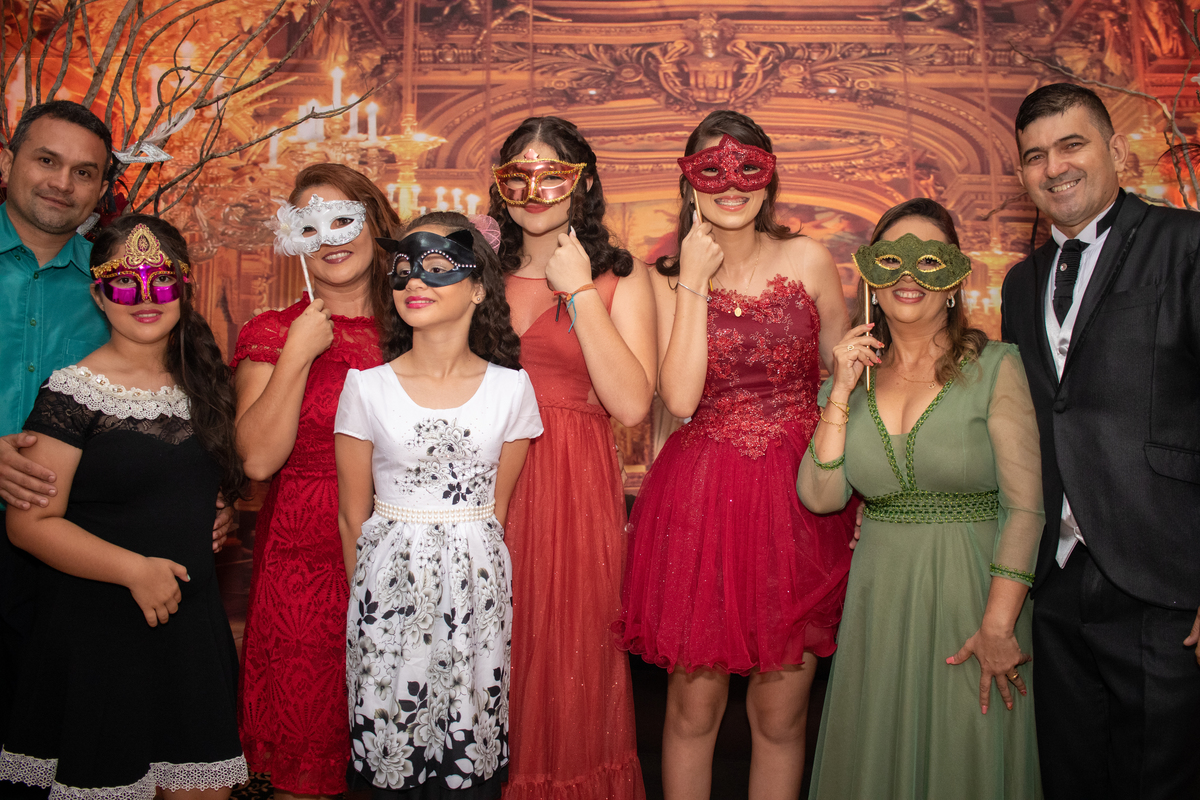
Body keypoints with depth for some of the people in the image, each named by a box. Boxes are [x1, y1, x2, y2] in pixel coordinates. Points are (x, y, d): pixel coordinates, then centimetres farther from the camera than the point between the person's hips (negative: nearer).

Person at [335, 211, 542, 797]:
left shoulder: (509, 387, -2)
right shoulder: (368, 386, -4)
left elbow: (496, 508, 4)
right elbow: (353, 518, 1)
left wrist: (469, 565, 4)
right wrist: (368, 602, 3)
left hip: (477, 584, 1)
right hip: (390, 581, 0)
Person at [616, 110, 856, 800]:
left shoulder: (808, 261, 3)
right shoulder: (668, 278, 3)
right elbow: (680, 398, -11)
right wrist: (695, 283, -10)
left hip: (797, 497, 1)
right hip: (699, 502, 0)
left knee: (780, 714, 8)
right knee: (693, 707, 8)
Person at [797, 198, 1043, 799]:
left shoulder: (995, 367, -7)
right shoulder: (854, 376, 5)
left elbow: (1025, 506, -10)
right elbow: (820, 498, -3)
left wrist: (999, 625, -16)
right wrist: (841, 396, -11)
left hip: (969, 593, -3)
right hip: (878, 597, 3)